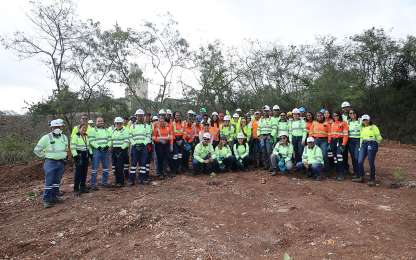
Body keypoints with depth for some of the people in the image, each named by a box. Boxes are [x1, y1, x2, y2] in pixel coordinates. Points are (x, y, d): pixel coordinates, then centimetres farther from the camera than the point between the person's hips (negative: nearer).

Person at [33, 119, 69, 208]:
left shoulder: (64, 137, 9)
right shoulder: (46, 138, -7)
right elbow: (36, 150, -2)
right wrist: (45, 156, -2)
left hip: (61, 163, 5)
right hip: (50, 162, -5)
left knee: (57, 182, 11)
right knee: (49, 182, -6)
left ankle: (54, 197, 21)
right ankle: (46, 200, 1)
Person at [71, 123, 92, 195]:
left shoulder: (87, 136, 16)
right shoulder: (75, 136, -7)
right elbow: (72, 147, -11)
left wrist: (90, 153, 16)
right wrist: (75, 155, -17)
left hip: (86, 156, 7)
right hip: (79, 156, -7)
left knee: (84, 172, 10)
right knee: (78, 173, -7)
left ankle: (83, 187, 21)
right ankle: (76, 189, 0)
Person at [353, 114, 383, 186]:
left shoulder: (374, 127, 5)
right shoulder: (362, 128, 20)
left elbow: (378, 136, 1)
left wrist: (379, 139, -16)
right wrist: (360, 146, 20)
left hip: (372, 144, -5)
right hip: (364, 144, 5)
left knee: (371, 163, -3)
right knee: (360, 161, -1)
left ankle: (372, 180, 6)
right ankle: (361, 177, 13)